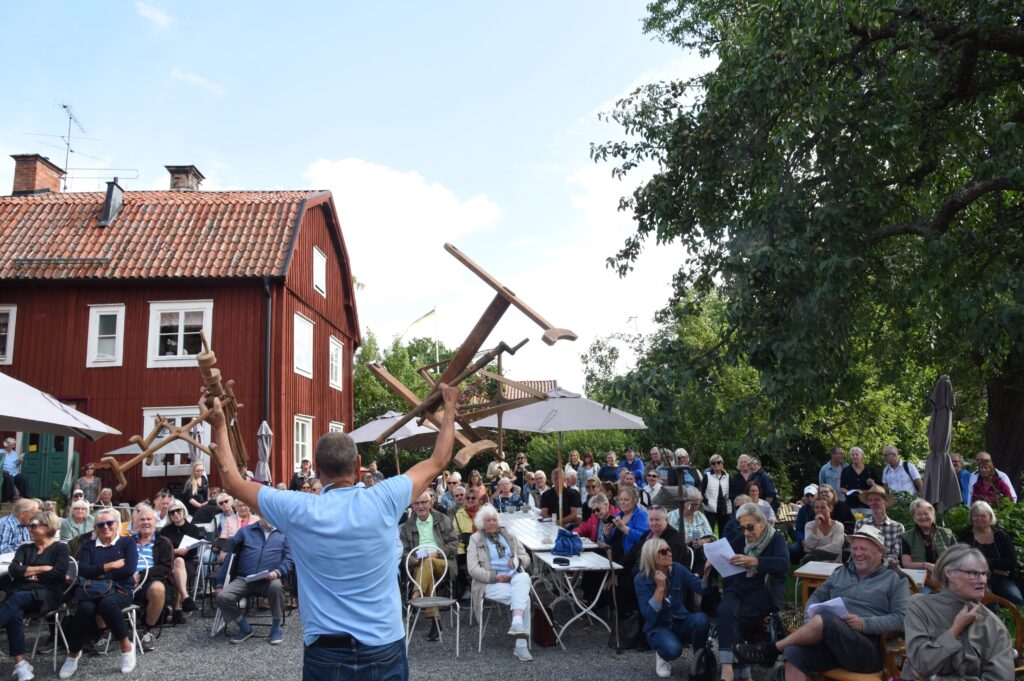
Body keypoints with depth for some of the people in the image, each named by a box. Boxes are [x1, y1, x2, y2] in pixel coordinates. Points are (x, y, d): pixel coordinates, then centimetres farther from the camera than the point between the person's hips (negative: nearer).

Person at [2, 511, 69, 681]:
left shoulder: (60, 548, 10)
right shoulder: (24, 548, 23)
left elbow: (58, 573, -7)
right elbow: (13, 570, 4)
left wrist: (29, 574, 3)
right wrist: (42, 568, -2)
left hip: (47, 594, -3)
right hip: (20, 593, 3)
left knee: (17, 598, -36)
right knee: (14, 614, -32)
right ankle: (20, 664, -36)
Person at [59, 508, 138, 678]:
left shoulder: (127, 542, 11)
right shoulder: (88, 544, 18)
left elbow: (130, 568, -4)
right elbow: (82, 570, 2)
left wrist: (101, 575, -5)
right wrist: (111, 565, -6)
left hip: (119, 588, -2)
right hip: (92, 589, 2)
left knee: (107, 604, -38)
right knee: (85, 608, -34)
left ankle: (126, 646, -19)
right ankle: (73, 653, -11)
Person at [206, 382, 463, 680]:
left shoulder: (299, 511, -10)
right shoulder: (383, 501, -10)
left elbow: (234, 483, 5)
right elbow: (438, 462, 3)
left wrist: (219, 426, 13)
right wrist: (450, 406, 14)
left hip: (324, 655, 0)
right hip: (384, 650, 0)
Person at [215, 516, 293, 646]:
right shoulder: (245, 531, 17)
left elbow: (289, 558, 5)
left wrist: (278, 572, -15)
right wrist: (220, 582, 10)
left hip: (269, 580, -2)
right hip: (243, 579, 2)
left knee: (276, 586, -37)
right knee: (222, 597, -23)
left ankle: (276, 628, -13)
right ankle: (245, 627, 3)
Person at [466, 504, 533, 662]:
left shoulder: (509, 536, 20)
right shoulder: (475, 540, 8)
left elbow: (526, 557, 17)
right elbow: (473, 568, -4)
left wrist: (517, 560, -7)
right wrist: (495, 577, -16)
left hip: (514, 576, 3)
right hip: (491, 582, -3)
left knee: (523, 578, -34)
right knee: (523, 597, -29)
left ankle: (517, 623, -46)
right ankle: (521, 644, -29)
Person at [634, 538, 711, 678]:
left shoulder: (677, 569, -8)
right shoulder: (641, 579, -14)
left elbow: (703, 588, -14)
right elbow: (649, 615, -22)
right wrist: (660, 587, -26)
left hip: (681, 622, 3)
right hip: (658, 627, -3)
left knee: (701, 619, -30)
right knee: (673, 649, -36)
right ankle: (662, 656, 3)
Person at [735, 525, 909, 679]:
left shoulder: (895, 579, 8)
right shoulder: (841, 572, 23)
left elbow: (901, 618, -3)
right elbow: (817, 596, 23)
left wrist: (864, 623, -17)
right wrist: (814, 615, 0)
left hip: (869, 649, -5)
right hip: (830, 641, 5)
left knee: (826, 618, -35)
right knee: (794, 653, -28)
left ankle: (771, 649, -18)